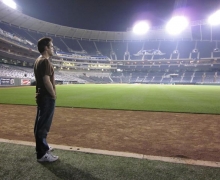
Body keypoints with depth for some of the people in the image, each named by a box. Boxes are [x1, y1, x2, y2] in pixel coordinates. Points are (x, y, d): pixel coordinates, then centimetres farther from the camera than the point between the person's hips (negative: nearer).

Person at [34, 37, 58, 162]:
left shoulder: (38, 61, 15)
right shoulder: (45, 61, -16)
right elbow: (47, 81, -24)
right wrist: (53, 95, -13)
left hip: (41, 96, 10)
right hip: (47, 97, -10)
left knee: (41, 124, 18)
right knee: (44, 125, -4)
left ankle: (42, 147, 32)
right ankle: (42, 154, 5)